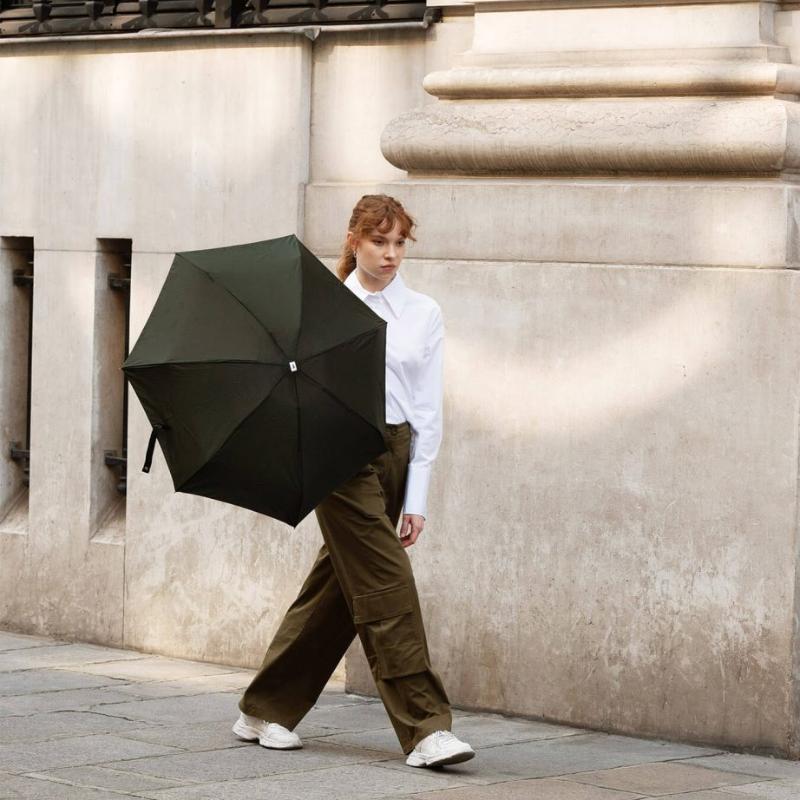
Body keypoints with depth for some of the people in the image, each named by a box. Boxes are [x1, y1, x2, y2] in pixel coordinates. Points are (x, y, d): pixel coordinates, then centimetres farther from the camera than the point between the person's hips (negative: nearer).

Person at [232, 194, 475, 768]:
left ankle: (266, 712, 23)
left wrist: (417, 497, 1)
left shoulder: (424, 314, 8)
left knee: (336, 587, 10)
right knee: (387, 585, -11)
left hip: (396, 452, 4)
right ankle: (426, 727, -10)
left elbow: (428, 411, 6)